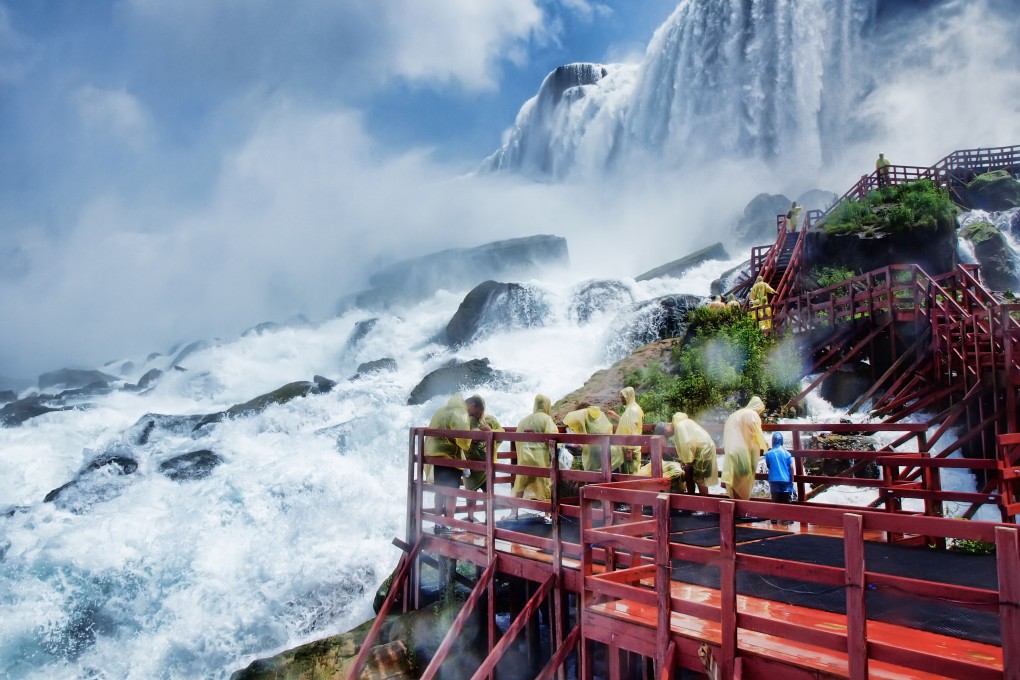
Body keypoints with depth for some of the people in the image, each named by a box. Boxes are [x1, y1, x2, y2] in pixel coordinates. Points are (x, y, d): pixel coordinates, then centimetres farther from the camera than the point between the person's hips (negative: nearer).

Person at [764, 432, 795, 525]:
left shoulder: (768, 453, -2)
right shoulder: (786, 453, -3)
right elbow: (791, 467, -5)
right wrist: (792, 480, 1)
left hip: (774, 480, 1)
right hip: (786, 479, -1)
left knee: (775, 499, 8)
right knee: (786, 500, 6)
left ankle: (774, 518, 10)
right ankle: (786, 519, 4)